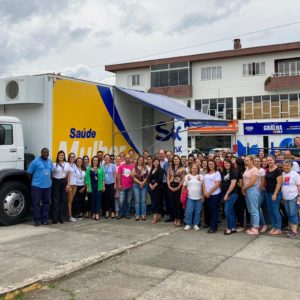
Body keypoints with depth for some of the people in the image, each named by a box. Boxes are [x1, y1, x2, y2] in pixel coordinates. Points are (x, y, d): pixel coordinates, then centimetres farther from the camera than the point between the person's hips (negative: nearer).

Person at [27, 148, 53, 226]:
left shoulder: (50, 162, 11)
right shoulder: (35, 161, -5)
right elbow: (29, 173, -2)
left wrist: (50, 180, 12)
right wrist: (34, 181, 6)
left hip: (47, 186, 5)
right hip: (37, 186, -5)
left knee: (46, 203, 7)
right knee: (36, 203, -2)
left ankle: (45, 219, 15)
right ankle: (37, 220, 4)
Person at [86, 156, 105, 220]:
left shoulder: (100, 169, 7)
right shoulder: (89, 169, 5)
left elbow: (103, 177, 6)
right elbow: (87, 178, 3)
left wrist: (103, 186, 0)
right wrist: (87, 187, -1)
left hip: (99, 186, 0)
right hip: (92, 186, 0)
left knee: (98, 200, -4)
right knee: (93, 200, 5)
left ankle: (97, 214, -4)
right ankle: (93, 213, 13)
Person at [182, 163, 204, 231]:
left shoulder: (201, 176, 4)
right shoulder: (187, 176, 5)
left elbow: (203, 186, 4)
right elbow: (184, 186, 8)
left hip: (199, 197, 1)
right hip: (190, 197, 0)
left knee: (197, 212, 6)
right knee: (189, 211, -4)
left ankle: (196, 224, 17)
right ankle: (188, 224, 9)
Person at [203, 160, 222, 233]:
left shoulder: (217, 173, -4)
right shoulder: (206, 174, 15)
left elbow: (217, 184, -12)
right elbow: (204, 183, 13)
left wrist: (209, 192, -13)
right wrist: (205, 192, -4)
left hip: (215, 194, -6)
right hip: (207, 195, 6)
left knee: (214, 210, -4)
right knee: (210, 210, 9)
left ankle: (213, 227, -2)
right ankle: (211, 224, 18)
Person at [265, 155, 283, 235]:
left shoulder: (277, 170, -11)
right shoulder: (267, 170, 11)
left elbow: (279, 183, -15)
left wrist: (275, 194, -18)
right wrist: (265, 189, 11)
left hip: (275, 193, -8)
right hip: (268, 192, 8)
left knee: (275, 210, -4)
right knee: (270, 210, 10)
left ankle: (278, 229, 5)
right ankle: (273, 227, 20)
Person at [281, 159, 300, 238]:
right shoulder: (282, 174, 9)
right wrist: (281, 196, 12)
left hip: (293, 197, -6)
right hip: (285, 198, 6)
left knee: (293, 214, -6)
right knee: (289, 214, 11)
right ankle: (292, 229, 19)